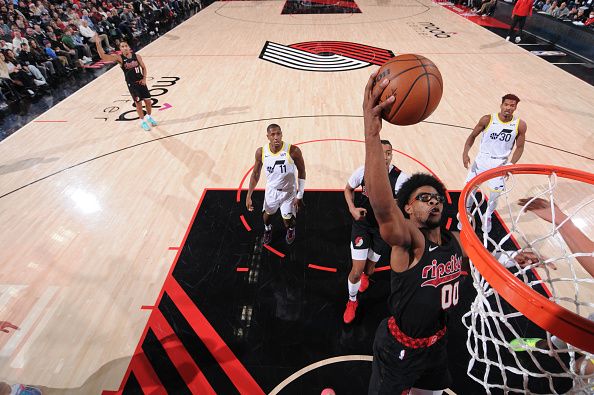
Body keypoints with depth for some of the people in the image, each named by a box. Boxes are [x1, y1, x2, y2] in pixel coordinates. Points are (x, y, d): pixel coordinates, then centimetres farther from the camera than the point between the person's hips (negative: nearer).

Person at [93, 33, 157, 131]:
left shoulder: (137, 56, -4)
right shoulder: (119, 58, -11)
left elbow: (143, 68, 9)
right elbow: (103, 56, -23)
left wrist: (144, 78, -5)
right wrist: (98, 44, -35)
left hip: (141, 82, 3)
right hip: (131, 84, -3)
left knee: (148, 101, 10)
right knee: (138, 103, 4)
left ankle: (149, 117, 36)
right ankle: (142, 121, 21)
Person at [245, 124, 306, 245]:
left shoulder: (293, 151, -27)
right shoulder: (261, 152, -18)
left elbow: (301, 172, -13)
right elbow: (255, 173, -4)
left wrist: (299, 195, -13)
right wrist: (248, 196, -7)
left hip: (288, 191, -3)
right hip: (271, 190, 3)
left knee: (288, 220, 5)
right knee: (266, 213, 22)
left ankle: (291, 229, 45)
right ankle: (267, 229, 59)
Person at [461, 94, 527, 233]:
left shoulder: (520, 125, -8)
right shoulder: (487, 120, -12)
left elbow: (520, 147, 1)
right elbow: (473, 136, -2)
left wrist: (511, 164, -12)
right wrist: (465, 153, -15)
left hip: (500, 164, 1)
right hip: (482, 160, 0)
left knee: (495, 194, 4)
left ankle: (488, 217, 33)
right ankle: (466, 215, 28)